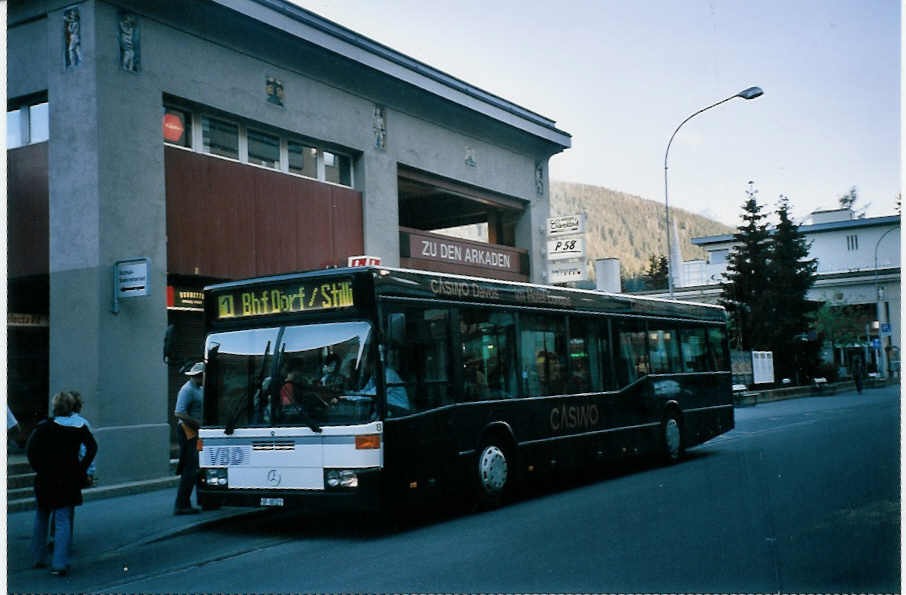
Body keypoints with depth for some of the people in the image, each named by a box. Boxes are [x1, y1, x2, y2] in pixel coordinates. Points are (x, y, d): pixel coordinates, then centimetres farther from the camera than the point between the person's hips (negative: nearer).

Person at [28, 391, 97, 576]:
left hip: (45, 478, 0)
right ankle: (59, 564, -8)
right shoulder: (79, 427, 1)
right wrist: (82, 469, -3)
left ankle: (38, 558, 26)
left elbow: (30, 448, -13)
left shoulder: (45, 426, -3)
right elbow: (92, 447, -7)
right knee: (64, 521, 1)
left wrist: (37, 467, -4)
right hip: (69, 480, 0)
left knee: (41, 518, 19)